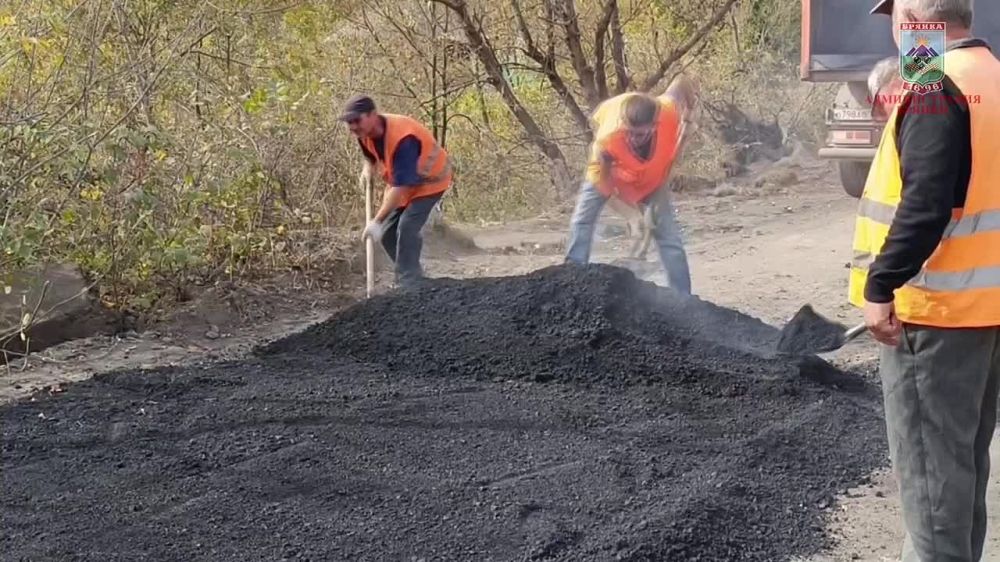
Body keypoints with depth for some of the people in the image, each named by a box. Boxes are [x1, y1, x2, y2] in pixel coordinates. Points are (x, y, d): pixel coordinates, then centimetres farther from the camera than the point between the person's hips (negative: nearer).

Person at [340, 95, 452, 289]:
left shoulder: (402, 138, -38)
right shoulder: (366, 133, -14)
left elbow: (401, 185, -41)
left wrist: (376, 221, -43)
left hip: (430, 180, -9)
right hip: (402, 180, 9)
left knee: (406, 229, -22)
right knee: (387, 233, 6)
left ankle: (409, 286, -16)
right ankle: (412, 280, 20)